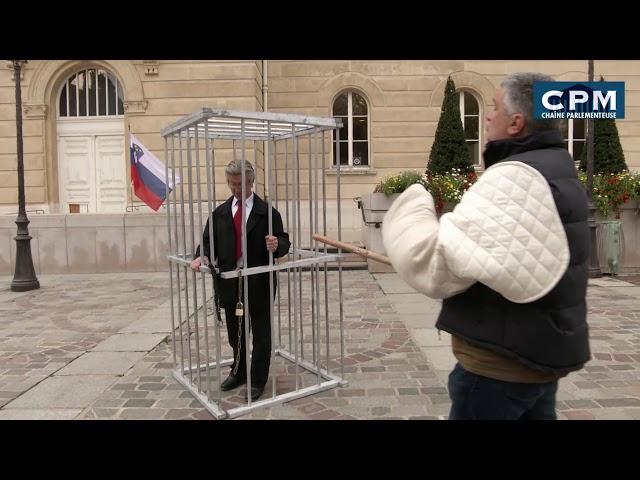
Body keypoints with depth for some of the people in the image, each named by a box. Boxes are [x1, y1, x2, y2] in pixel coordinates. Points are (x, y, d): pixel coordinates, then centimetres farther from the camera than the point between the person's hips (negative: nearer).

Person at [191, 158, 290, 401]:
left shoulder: (266, 211, -3)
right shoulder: (220, 212, 9)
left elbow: (284, 241, -6)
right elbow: (209, 240, 5)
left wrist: (276, 245, -29)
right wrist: (202, 255, -16)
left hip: (258, 282, -4)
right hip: (230, 281, 4)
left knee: (260, 333, 7)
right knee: (235, 333, 19)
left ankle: (258, 380, 22)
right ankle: (238, 372, 39)